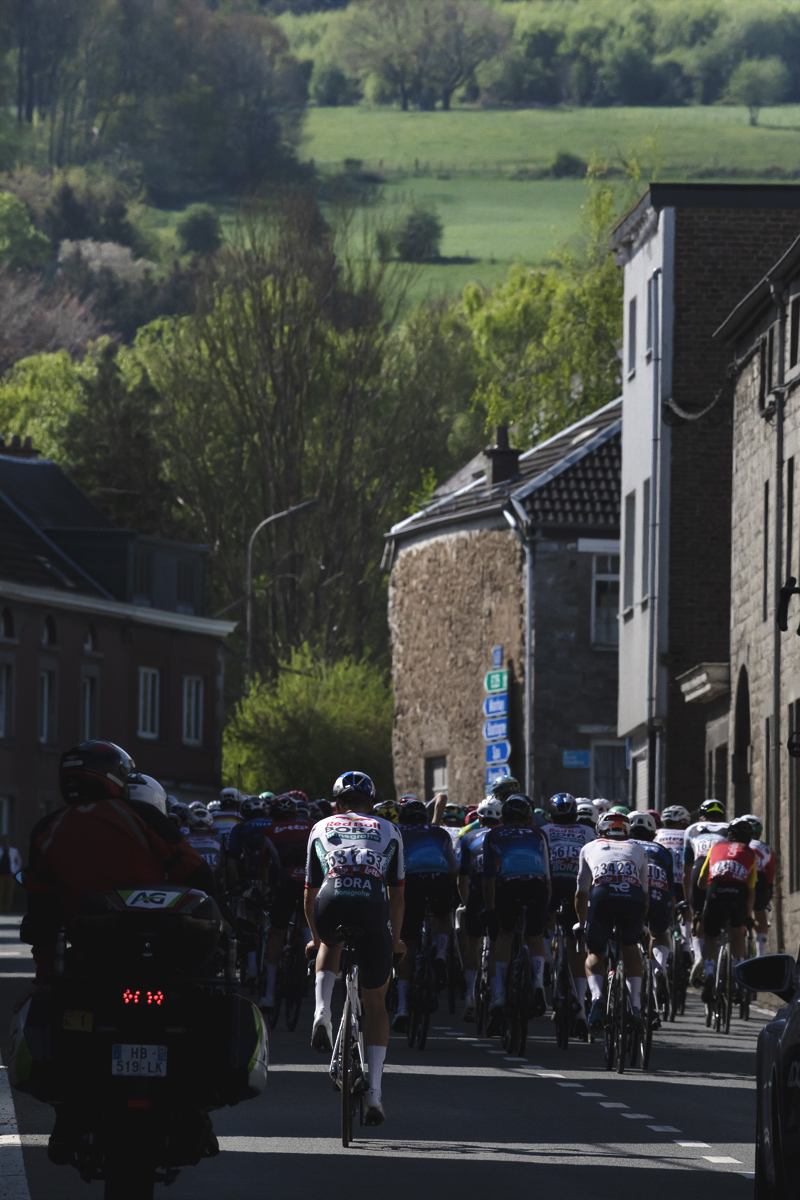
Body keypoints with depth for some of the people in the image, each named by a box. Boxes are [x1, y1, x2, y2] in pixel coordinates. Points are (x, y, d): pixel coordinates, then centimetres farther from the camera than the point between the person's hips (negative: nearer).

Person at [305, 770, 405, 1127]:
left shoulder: (321, 828, 29)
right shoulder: (388, 831, 29)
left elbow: (310, 892, 35)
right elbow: (396, 893, 32)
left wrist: (315, 937, 49)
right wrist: (395, 939, 45)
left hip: (331, 903, 0)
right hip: (373, 910, 0)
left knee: (330, 944, 39)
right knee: (375, 1003, 14)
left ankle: (322, 1014, 14)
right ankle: (373, 1090, 4)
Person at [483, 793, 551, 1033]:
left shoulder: (494, 836, 25)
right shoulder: (537, 835, 29)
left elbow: (488, 878, 21)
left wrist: (490, 912, 26)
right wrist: (546, 910, 39)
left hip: (508, 885, -1)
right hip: (538, 885, 1)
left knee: (505, 935, 21)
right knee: (535, 939, 24)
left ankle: (497, 1000, 8)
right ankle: (538, 984, -3)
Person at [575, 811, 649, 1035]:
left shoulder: (590, 848, 33)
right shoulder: (637, 850, 35)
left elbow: (581, 894, 37)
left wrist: (582, 924, 50)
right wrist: (640, 922, 53)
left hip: (601, 895, -1)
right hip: (634, 898, 1)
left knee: (595, 954, 16)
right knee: (631, 946, 26)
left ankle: (597, 997, -12)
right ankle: (635, 1006, 14)